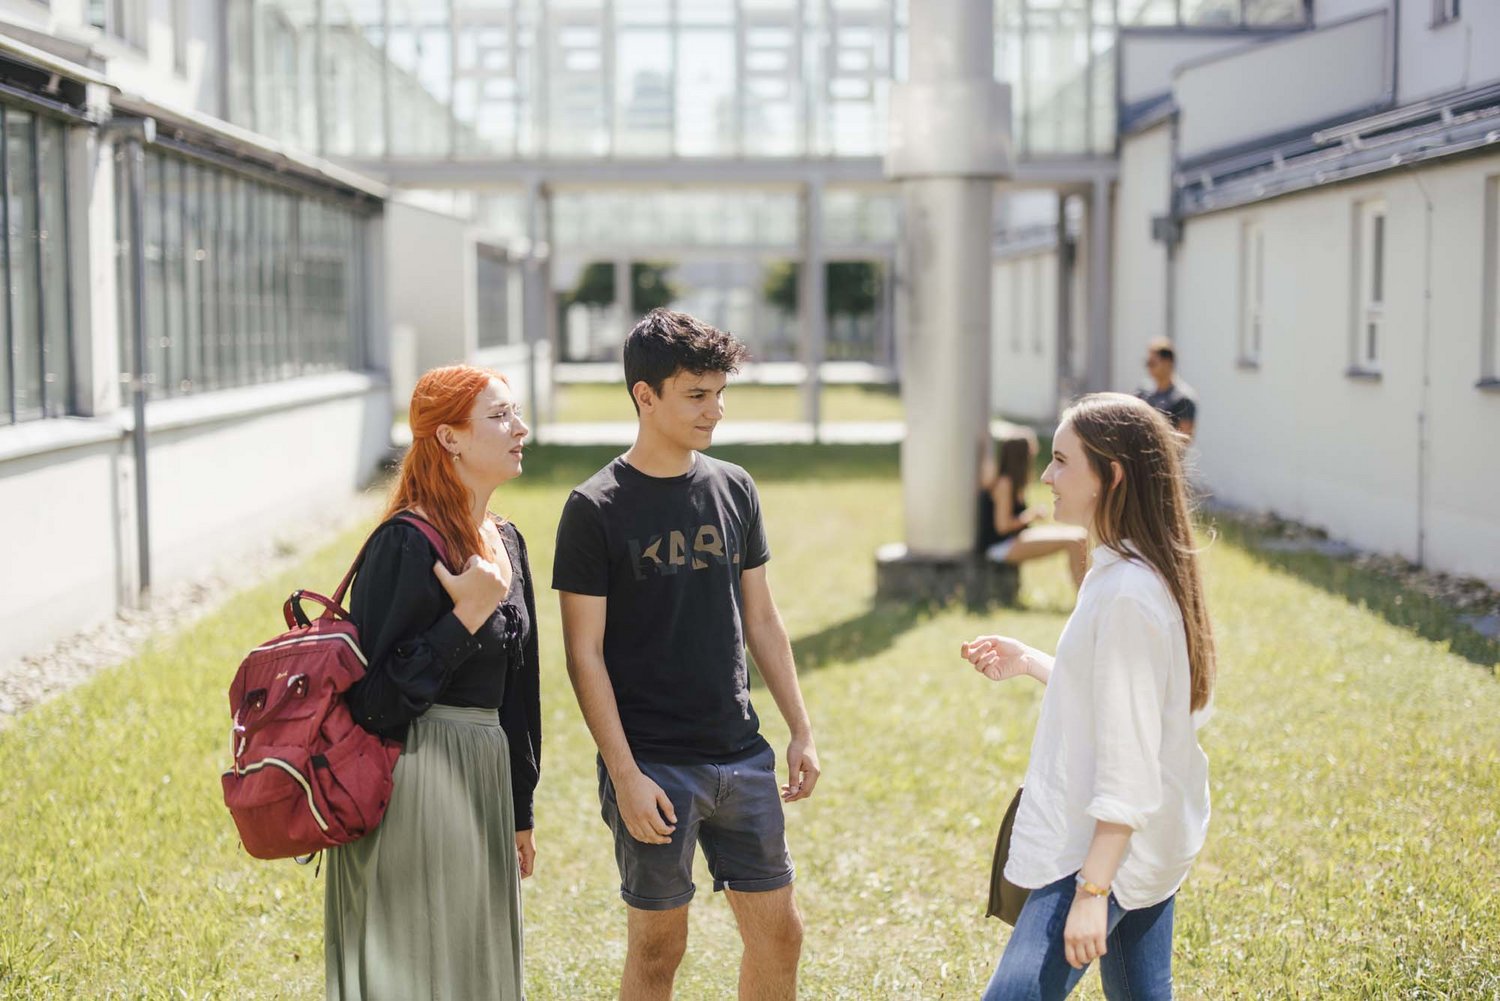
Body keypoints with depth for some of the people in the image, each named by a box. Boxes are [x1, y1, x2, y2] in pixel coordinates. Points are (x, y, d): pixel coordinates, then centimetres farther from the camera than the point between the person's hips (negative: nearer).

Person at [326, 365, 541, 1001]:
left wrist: (520, 812, 18)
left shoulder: (507, 542, 9)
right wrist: (467, 615, -22)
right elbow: (377, 696, -18)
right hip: (419, 784, -8)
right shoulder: (406, 544, -16)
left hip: (484, 781, 8)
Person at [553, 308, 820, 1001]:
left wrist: (800, 730, 10)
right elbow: (585, 654, -10)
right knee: (658, 945, 6)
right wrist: (625, 776, -14)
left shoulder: (734, 489, 6)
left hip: (742, 756, 5)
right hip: (654, 767, -5)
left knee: (779, 932, 10)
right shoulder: (596, 509, -9)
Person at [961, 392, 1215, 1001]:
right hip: (1150, 847, 10)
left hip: (1108, 850, -10)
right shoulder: (1150, 574, 8)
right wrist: (1029, 663, 16)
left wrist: (1092, 891, -22)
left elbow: (1129, 762, -23)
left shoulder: (1127, 595, -22)